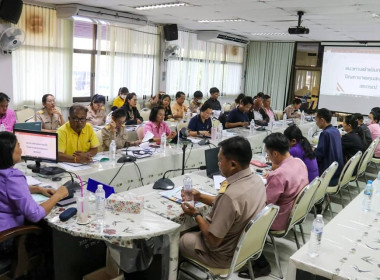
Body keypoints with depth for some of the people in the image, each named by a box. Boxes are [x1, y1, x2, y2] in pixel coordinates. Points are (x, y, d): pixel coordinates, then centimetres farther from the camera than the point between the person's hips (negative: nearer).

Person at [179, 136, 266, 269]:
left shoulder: (230, 195, -37)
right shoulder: (256, 179, -10)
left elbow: (213, 240, -26)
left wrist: (196, 215, -11)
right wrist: (200, 197, 4)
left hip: (224, 255, -7)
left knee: (178, 240, 14)